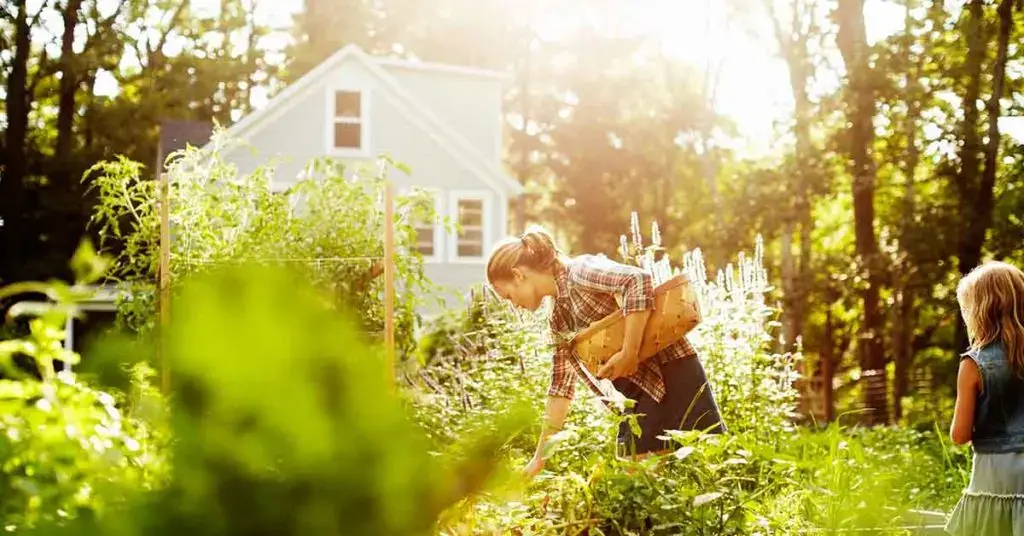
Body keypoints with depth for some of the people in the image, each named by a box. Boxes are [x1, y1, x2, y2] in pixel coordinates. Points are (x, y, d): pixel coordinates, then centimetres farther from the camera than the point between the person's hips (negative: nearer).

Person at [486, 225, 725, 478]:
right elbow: (562, 383, 18)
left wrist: (629, 353, -25)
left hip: (673, 373, -9)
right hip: (640, 389, 9)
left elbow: (638, 280, -28)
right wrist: (540, 457, 19)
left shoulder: (580, 272, -12)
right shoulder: (559, 319, 14)